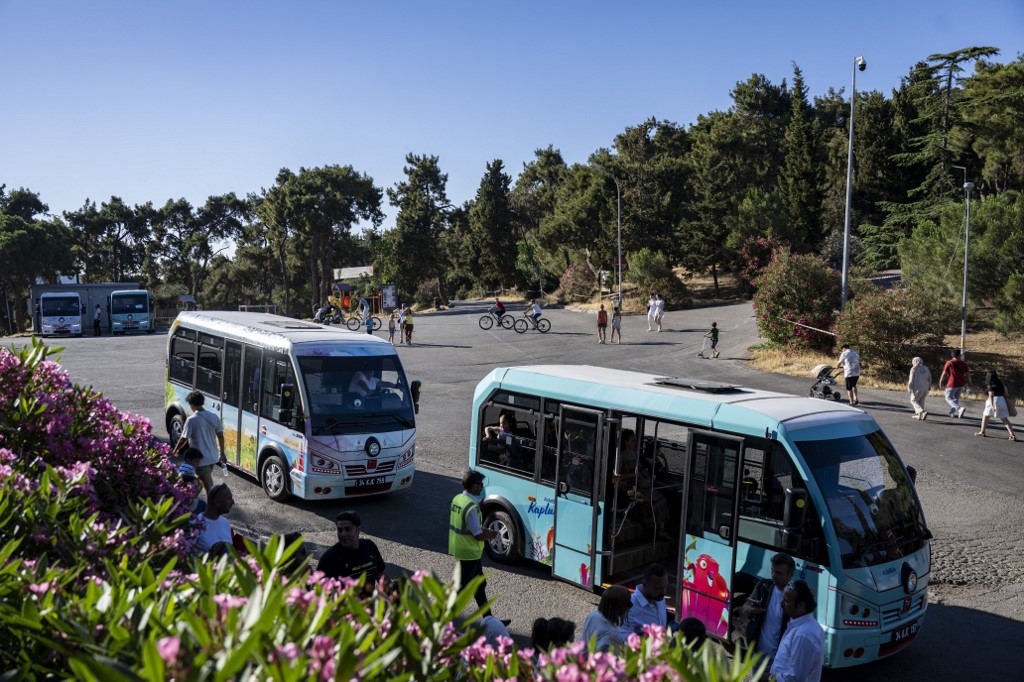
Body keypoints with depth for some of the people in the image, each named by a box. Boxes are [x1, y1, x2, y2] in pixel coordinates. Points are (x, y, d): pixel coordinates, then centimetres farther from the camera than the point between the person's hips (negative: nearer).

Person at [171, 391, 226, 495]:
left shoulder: (191, 420, -17)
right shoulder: (214, 417, 0)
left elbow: (183, 439, -13)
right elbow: (220, 436, 5)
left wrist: (175, 451, 4)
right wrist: (222, 453, 16)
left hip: (200, 459, -6)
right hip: (213, 457, 6)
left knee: (209, 487, -2)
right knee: (202, 481, 26)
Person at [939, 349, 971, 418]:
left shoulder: (949, 363, -9)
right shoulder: (963, 363, 3)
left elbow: (944, 374, -8)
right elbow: (968, 374, 6)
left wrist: (940, 382, 4)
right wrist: (969, 382, 21)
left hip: (952, 384, -5)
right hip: (961, 384, 5)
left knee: (949, 398, 2)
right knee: (956, 398, 19)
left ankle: (960, 408, -18)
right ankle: (952, 413, 24)